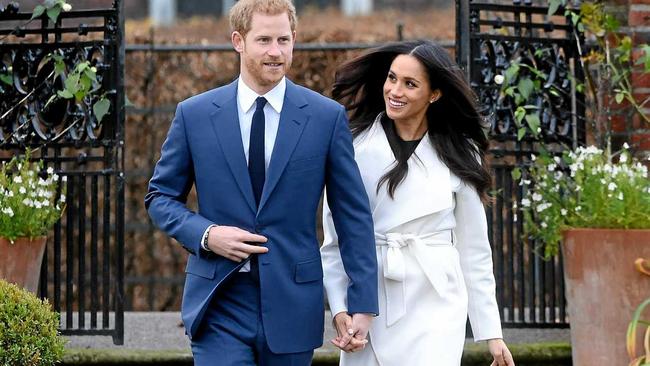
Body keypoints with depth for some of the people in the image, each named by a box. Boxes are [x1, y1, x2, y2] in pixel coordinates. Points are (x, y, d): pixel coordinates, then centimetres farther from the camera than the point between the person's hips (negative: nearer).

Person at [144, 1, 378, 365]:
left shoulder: (327, 117, 1)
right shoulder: (195, 115, 3)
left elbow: (354, 216, 3)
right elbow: (161, 196, 11)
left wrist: (363, 303, -1)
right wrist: (206, 235, -9)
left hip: (292, 303, 1)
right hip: (219, 303, 0)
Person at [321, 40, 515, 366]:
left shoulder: (459, 157, 5)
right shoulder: (353, 146, 2)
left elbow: (474, 250, 9)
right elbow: (334, 241, 3)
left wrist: (491, 333, 8)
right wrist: (339, 311, -9)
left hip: (434, 306, -1)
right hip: (368, 309, 1)